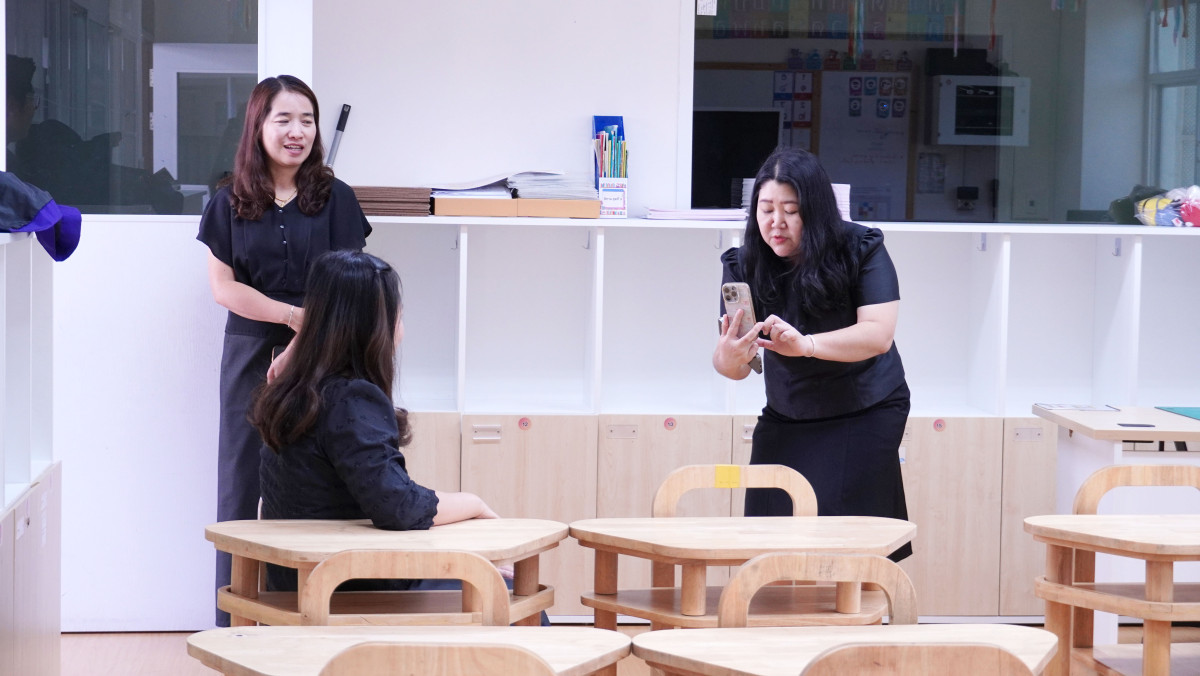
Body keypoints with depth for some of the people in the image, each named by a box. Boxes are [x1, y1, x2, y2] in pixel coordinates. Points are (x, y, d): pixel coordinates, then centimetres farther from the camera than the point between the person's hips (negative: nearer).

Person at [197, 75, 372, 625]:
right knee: (241, 485, 4)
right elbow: (224, 287, 1)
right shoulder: (229, 204, 6)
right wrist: (297, 315, -10)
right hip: (250, 354, 2)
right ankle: (233, 623, 10)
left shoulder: (336, 199, 3)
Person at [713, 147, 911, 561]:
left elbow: (879, 335, -26)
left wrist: (807, 345, -42)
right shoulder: (744, 266, -8)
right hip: (785, 419, 3)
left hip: (867, 415, -3)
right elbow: (735, 368, -11)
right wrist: (728, 357, -37)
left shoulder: (862, 251, -15)